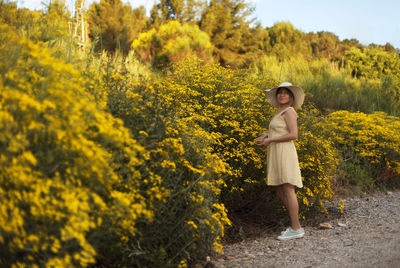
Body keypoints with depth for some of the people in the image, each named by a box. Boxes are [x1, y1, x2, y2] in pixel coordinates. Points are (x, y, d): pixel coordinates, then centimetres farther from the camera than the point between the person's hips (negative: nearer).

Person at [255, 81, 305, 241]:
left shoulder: (289, 111, -6)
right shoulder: (280, 112, 21)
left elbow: (293, 135, -16)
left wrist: (270, 140, -12)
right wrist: (267, 136, 12)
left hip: (285, 154, -10)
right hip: (276, 156, 10)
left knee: (288, 191, -9)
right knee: (280, 193, 10)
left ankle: (296, 229, -5)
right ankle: (296, 224, 16)